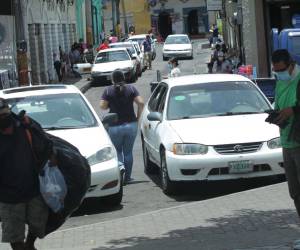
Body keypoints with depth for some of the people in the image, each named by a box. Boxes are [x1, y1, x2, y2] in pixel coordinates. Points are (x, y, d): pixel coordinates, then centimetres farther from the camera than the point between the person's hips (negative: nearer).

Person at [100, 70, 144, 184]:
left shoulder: (108, 91, -3)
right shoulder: (131, 88, 1)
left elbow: (102, 106, -9)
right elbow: (141, 103, -8)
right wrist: (138, 116, 4)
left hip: (115, 126, -2)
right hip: (131, 124, 2)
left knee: (117, 152, 11)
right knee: (128, 152, 11)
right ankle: (127, 177, 12)